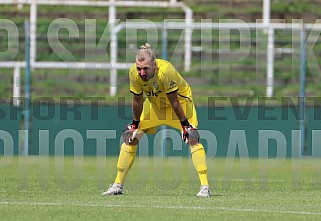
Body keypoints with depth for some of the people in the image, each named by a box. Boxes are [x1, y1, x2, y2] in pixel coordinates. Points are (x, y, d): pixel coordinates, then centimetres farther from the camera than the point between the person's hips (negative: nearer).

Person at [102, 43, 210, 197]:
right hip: (154, 102, 4)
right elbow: (137, 101, -11)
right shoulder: (134, 73, -26)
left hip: (180, 99, -4)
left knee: (192, 138, -21)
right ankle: (118, 186, 8)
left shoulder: (166, 71, -38)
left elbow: (174, 101, -29)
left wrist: (185, 124, -21)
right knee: (130, 137, -1)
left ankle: (205, 187, -19)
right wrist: (135, 124, -3)